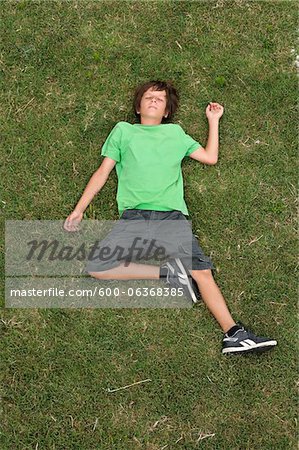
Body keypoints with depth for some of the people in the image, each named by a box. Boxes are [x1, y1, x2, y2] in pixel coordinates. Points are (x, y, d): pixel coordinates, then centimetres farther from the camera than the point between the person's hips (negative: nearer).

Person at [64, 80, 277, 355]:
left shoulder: (175, 132, 27)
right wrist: (79, 209, 11)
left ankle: (233, 334, -19)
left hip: (172, 215, 1)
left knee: (202, 270, -18)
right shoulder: (123, 130, 23)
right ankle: (168, 272, -14)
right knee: (96, 268, -23)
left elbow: (210, 157, 26)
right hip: (134, 216, 0)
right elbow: (103, 172, 19)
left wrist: (213, 120, 28)